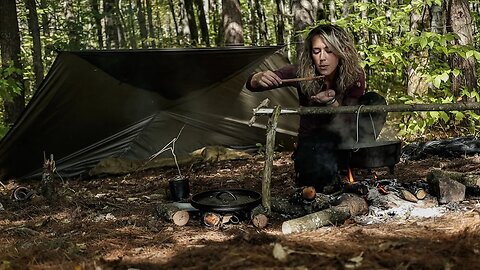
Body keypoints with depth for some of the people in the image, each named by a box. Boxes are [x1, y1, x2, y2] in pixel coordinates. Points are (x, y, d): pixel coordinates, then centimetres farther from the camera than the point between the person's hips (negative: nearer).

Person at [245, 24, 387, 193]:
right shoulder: (301, 73, -16)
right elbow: (251, 85, -16)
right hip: (311, 143, -2)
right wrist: (259, 78, -42)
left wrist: (332, 102, -33)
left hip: (341, 140, 2)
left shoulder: (354, 76, -14)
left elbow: (351, 122, -12)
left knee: (374, 101, -21)